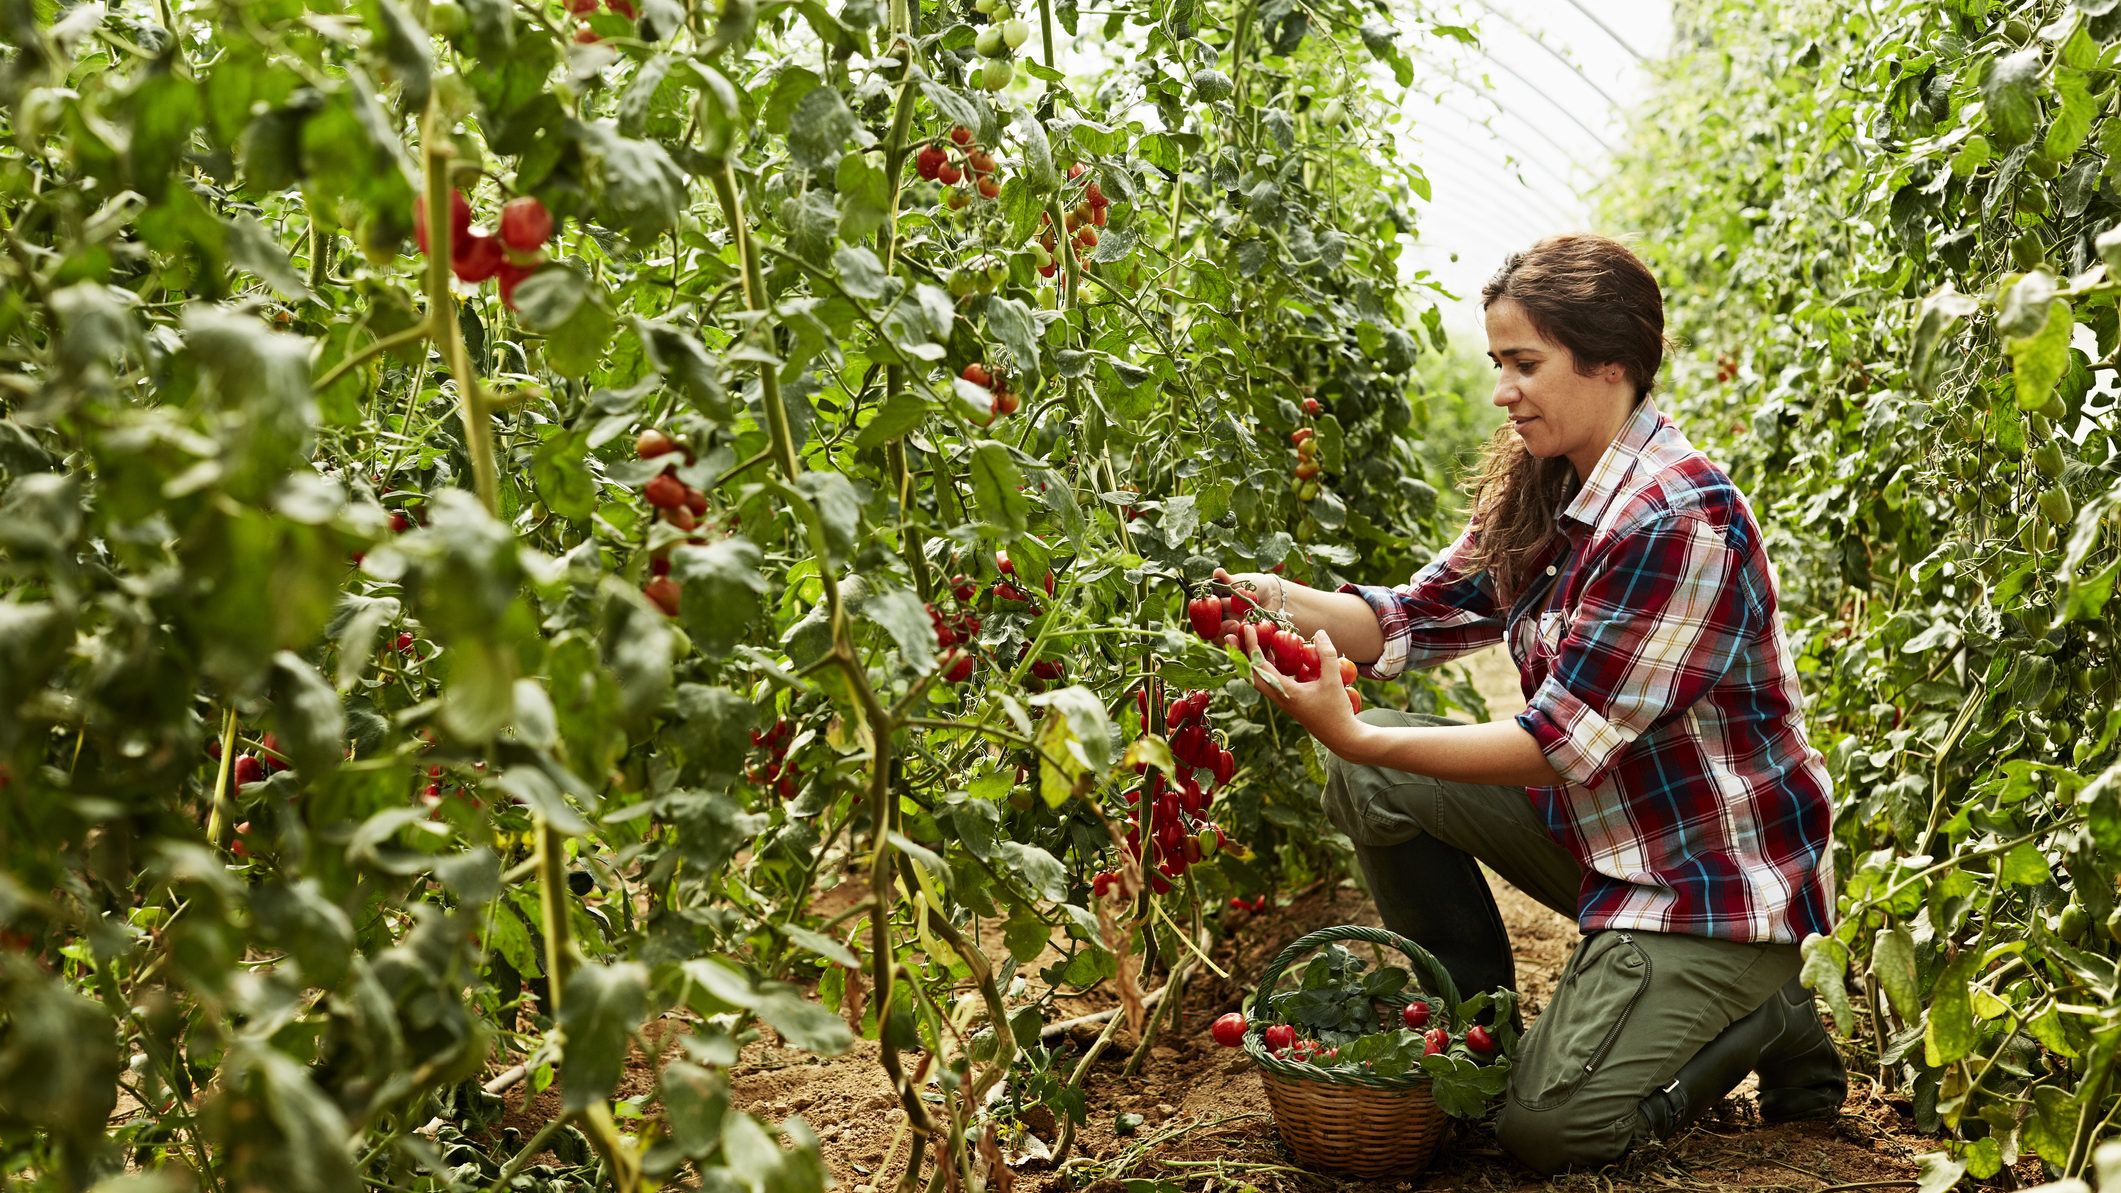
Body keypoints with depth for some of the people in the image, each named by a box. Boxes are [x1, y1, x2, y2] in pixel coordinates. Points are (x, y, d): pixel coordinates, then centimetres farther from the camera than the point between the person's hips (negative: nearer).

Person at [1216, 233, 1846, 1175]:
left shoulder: (1678, 520, -25)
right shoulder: (1542, 489, 2)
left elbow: (1564, 742, -26)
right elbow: (1418, 618, 1)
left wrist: (1355, 738, -30)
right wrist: (1286, 602, -19)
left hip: (1717, 876, -8)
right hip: (1606, 831, 8)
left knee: (1546, 1125, -16)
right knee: (1377, 783, -5)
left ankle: (1767, 1020, 9)